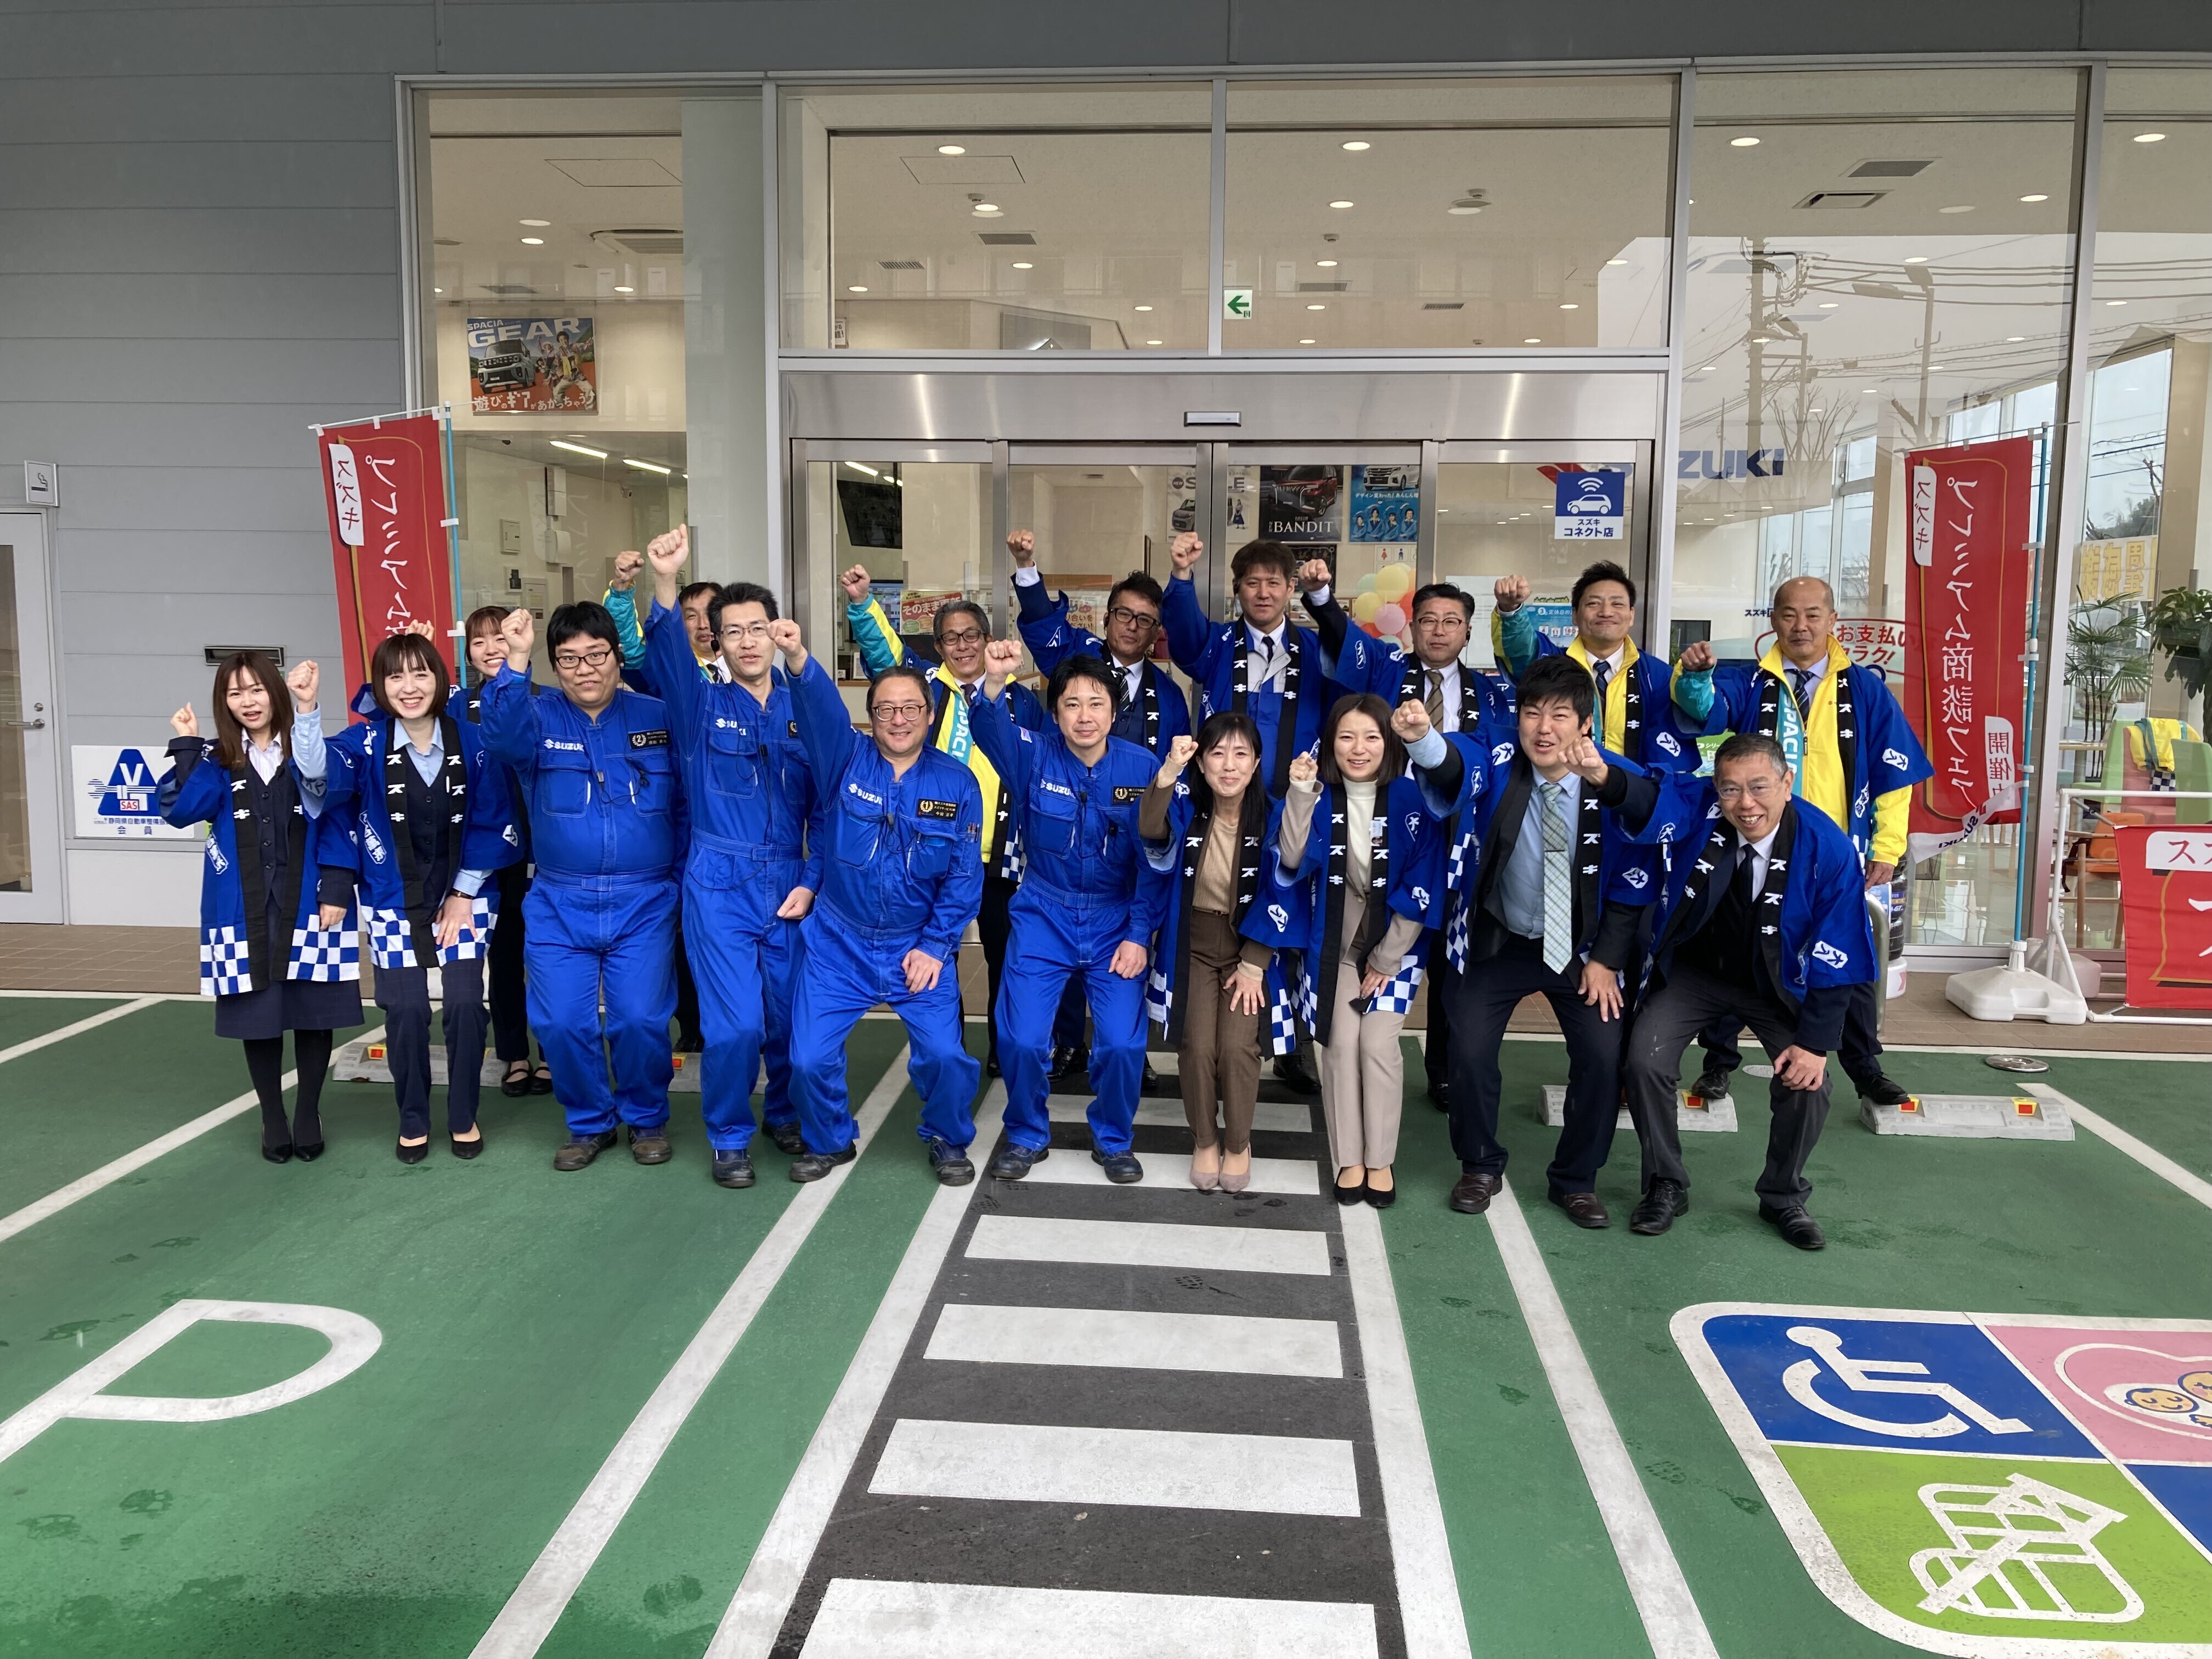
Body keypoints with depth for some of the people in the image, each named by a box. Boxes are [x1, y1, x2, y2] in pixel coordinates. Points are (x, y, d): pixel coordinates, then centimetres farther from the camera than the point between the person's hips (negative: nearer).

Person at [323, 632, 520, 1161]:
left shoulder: (472, 741, -7)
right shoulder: (364, 742, -7)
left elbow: (492, 824, -1)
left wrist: (463, 893, -3)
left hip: (463, 896, 0)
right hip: (393, 901, 0)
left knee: (465, 1004, -6)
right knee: (406, 1010, -3)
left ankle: (463, 1118, 15)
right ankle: (413, 1122, 19)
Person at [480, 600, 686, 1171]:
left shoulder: (658, 717, 2)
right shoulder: (538, 716, 2)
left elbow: (687, 805, 4)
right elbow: (503, 735, -23)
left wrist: (685, 882, -1)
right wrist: (515, 662, -38)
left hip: (644, 903, -1)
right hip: (560, 904, 1)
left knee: (640, 1020, -5)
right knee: (560, 1023, 0)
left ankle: (646, 1118, 22)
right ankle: (590, 1122, 25)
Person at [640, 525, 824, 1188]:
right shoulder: (702, 705, 0)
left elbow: (825, 805, 5)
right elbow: (668, 653, -22)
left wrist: (811, 882, -3)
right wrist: (665, 583, -39)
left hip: (789, 883, 2)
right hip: (720, 884, -2)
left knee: (791, 1013, 9)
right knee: (734, 1021, -4)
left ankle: (785, 1114, 35)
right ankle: (730, 1137, 18)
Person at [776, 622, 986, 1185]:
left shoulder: (957, 783, -5)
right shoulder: (847, 760, -7)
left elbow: (964, 875, -3)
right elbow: (822, 712, -28)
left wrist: (935, 946, -9)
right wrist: (797, 660, -48)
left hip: (919, 945, 0)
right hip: (837, 942, 1)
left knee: (945, 1054, -10)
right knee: (810, 1058, -2)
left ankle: (948, 1141, 21)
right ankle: (830, 1141, 29)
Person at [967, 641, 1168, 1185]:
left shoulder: (1141, 768, -9)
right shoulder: (1034, 756, -10)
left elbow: (1153, 859, -5)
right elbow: (992, 731, -32)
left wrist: (1139, 935, -9)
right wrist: (994, 682, -53)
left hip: (1117, 923, 0)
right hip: (1043, 919, 0)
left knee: (1123, 1044, -9)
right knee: (1021, 1040, -7)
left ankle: (1113, 1140, 20)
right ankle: (1028, 1137, 21)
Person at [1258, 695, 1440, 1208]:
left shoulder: (1410, 798, -9)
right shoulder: (1320, 795, -4)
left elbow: (1422, 887, -8)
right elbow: (1291, 862, -18)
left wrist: (1386, 960, -7)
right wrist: (1301, 795, -28)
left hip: (1392, 941, -1)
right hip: (1331, 944, 1)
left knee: (1378, 1044, -13)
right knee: (1340, 1043, -9)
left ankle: (1380, 1160, 2)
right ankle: (1348, 1160, 4)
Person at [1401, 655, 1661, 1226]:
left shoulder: (1619, 783, -16)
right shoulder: (1497, 768, -19)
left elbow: (1632, 883, -11)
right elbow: (1452, 763, -42)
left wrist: (1606, 959, -16)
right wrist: (1421, 738, -64)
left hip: (1581, 947, 1)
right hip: (1500, 940, 0)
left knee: (1602, 1055, -9)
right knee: (1470, 1049, -10)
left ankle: (1576, 1179, 16)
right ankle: (1481, 1166, 17)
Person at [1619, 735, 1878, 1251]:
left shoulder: (1828, 850, -25)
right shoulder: (1701, 807, -24)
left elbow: (1834, 961, -17)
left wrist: (1815, 1042, -15)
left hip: (1776, 982, 0)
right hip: (1694, 969, 0)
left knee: (1808, 1083, -13)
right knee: (1645, 1061, -16)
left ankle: (1783, 1197, 17)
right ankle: (1665, 1188, 9)